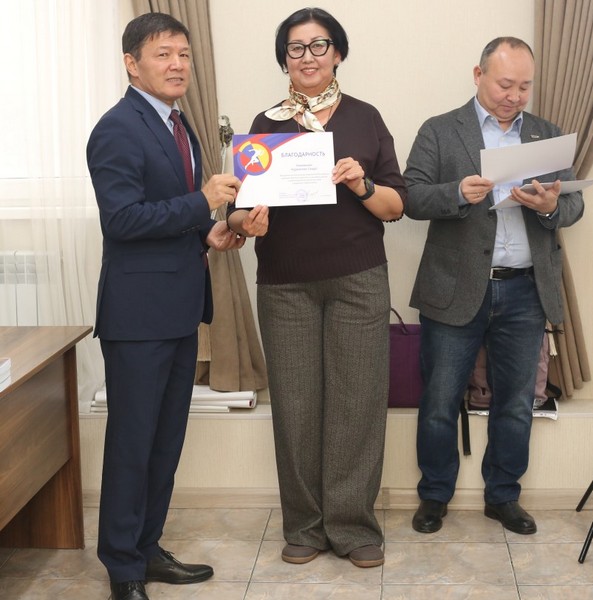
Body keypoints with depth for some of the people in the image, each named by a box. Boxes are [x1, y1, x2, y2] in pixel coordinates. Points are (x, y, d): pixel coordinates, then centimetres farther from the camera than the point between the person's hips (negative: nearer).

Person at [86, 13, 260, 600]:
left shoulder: (178, 127, 15)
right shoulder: (118, 129, -13)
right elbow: (122, 219, -22)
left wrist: (208, 235, 5)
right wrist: (203, 202, -22)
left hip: (180, 310, 9)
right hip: (139, 313, -9)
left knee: (166, 441, 16)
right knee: (131, 443, 2)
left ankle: (146, 548, 30)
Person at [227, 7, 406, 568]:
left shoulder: (365, 118, 6)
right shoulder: (265, 124, 8)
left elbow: (396, 206, 4)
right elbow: (244, 202, 7)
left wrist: (361, 185, -15)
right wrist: (244, 219, -16)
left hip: (358, 280, 0)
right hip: (286, 285, 1)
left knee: (356, 400, -1)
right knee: (296, 403, 2)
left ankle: (353, 524, 12)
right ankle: (304, 526, 16)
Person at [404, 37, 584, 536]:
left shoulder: (549, 135, 12)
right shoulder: (439, 132, 2)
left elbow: (575, 205, 6)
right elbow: (412, 198, -7)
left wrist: (552, 206, -17)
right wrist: (458, 193, -25)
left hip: (525, 292, 3)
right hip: (457, 290, -3)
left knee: (516, 404, 11)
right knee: (440, 403, 6)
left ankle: (504, 496, 28)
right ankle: (434, 496, 23)